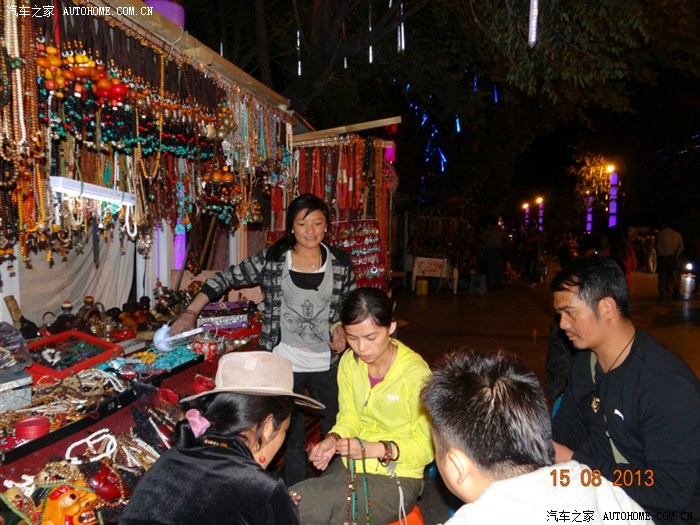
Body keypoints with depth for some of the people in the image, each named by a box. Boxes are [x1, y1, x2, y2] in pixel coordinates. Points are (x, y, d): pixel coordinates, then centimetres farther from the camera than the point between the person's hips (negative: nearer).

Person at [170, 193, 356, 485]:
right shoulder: (271, 259, -6)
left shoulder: (341, 262, -1)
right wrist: (191, 313, -8)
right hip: (284, 363, -1)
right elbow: (225, 279, -1)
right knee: (292, 437, 13)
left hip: (327, 364, 2)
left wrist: (342, 327, -7)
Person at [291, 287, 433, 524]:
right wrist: (333, 440, -17)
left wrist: (375, 449, -27)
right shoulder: (349, 362, -4)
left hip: (396, 478, -5)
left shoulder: (415, 373, -21)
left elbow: (425, 447, -14)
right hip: (350, 464, 5)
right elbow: (349, 417, 4)